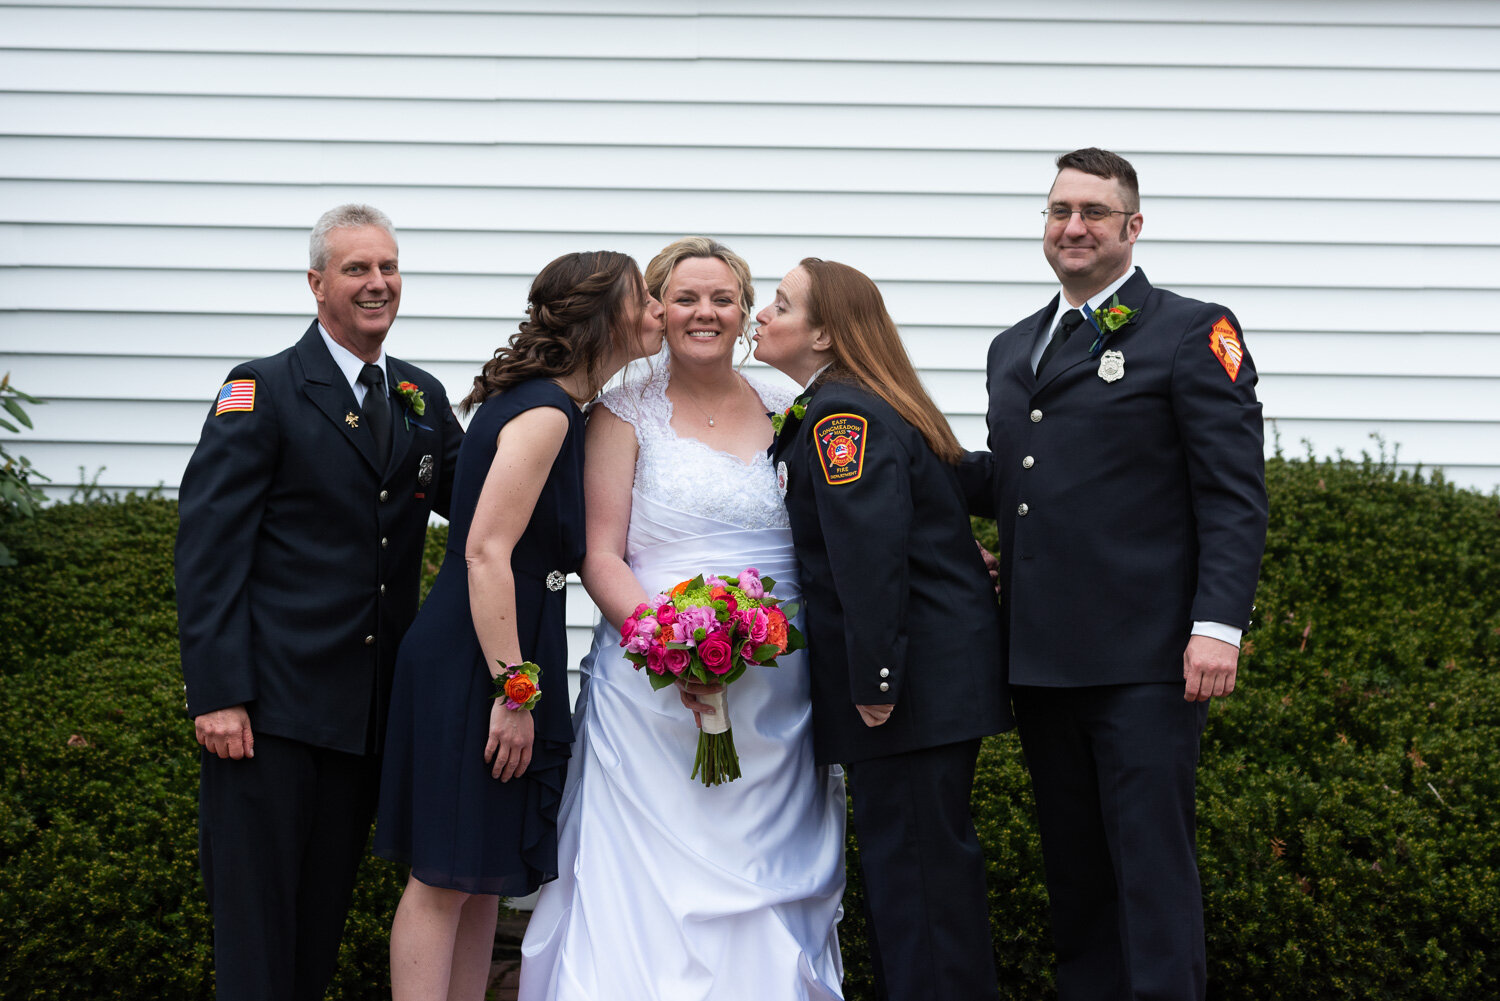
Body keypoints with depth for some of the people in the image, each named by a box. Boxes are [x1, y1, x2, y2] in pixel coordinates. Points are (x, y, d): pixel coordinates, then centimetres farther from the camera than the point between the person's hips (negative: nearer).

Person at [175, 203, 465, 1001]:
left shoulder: (424, 400, 13)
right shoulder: (261, 393, -5)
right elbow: (208, 547, -10)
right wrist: (216, 693, -17)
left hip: (371, 710, 6)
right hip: (271, 703, -5)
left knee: (324, 908, 13)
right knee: (255, 914, -2)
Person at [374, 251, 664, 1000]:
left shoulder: (550, 405, 13)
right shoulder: (544, 413, -16)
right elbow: (486, 553, -22)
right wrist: (513, 693, -22)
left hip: (503, 660, 10)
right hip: (472, 668, -10)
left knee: (486, 877, 12)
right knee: (447, 877, -4)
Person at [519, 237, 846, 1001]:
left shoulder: (788, 414, 12)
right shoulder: (627, 414, 3)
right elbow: (600, 556, -2)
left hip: (774, 692, 3)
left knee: (761, 877, 2)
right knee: (654, 879, -6)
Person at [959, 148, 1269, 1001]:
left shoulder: (1196, 333, -1)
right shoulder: (1014, 349, 20)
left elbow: (1234, 496, -7)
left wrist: (1218, 624, -17)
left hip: (1146, 657, -6)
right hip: (1043, 658, 6)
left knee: (1152, 863, -6)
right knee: (1074, 867, 11)